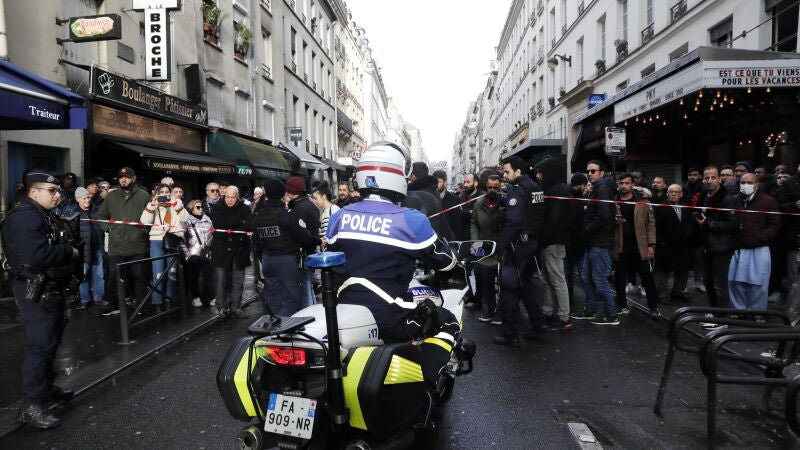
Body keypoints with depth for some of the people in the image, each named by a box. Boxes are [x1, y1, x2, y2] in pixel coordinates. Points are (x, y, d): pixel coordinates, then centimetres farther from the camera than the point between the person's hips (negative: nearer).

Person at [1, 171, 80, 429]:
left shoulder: (46, 216, 15)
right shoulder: (24, 217, -19)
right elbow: (36, 255, -32)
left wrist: (66, 273, 10)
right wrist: (70, 252, -18)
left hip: (50, 287, 11)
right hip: (35, 290, -11)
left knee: (51, 340, 19)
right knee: (41, 344, -8)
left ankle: (46, 388, 33)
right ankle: (31, 405, 0)